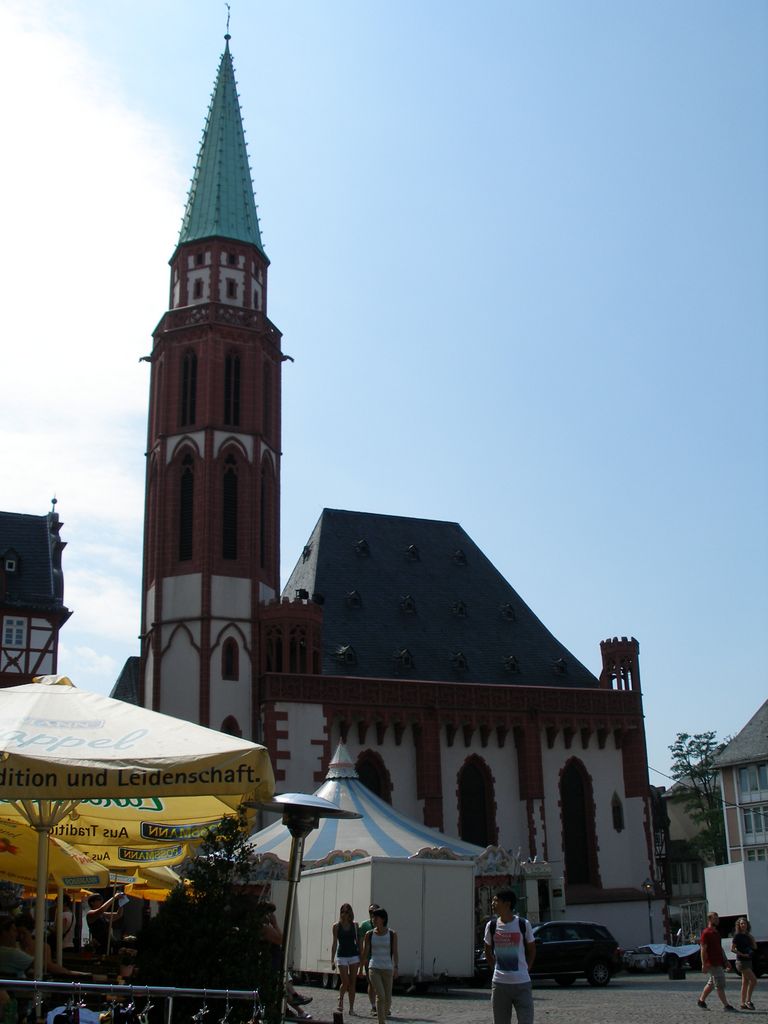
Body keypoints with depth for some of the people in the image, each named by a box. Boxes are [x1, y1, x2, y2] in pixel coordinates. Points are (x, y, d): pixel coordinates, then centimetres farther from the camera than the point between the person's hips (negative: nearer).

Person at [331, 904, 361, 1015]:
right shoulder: (337, 926, -2)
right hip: (342, 956, -2)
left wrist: (360, 956, 5)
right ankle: (341, 1000, 22)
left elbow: (357, 941, 8)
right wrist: (332, 960, -2)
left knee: (353, 983, 0)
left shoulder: (355, 925, 3)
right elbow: (335, 943, 0)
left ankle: (351, 1008, 6)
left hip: (354, 956, 2)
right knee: (345, 983, -6)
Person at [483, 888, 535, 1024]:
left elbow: (531, 949, 8)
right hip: (499, 984, 2)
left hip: (522, 983, -2)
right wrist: (497, 969, 8)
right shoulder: (491, 926, 1)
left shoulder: (523, 924, -5)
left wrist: (526, 968, 3)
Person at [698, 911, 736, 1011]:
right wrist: (704, 965, -19)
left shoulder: (716, 932, 17)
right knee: (720, 985, -6)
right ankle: (726, 1005, -2)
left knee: (711, 984, 15)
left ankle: (701, 1001, 24)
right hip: (713, 964, -9)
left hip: (719, 963, 9)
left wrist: (725, 961, 20)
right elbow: (703, 949, -15)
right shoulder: (706, 933, -12)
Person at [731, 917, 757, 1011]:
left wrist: (752, 938, -1)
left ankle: (743, 1004, 12)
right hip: (741, 961, -8)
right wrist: (742, 954, -17)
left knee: (745, 983, 9)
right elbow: (732, 949, -14)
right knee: (753, 980, -13)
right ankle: (748, 1001, -5)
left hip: (748, 961, 8)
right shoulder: (737, 936, -10)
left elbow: (755, 947, 12)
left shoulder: (747, 935, 12)